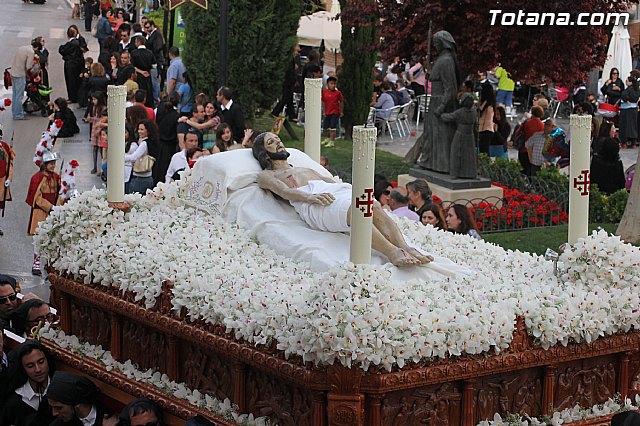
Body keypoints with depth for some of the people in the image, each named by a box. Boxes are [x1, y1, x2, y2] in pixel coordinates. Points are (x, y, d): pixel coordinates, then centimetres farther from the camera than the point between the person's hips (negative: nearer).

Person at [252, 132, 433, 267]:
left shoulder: (307, 170, 46)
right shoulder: (267, 175, 25)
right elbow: (283, 190, 3)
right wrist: (309, 197, -18)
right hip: (312, 207, -6)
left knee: (375, 207, -30)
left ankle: (406, 248, -50)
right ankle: (392, 253, -59)